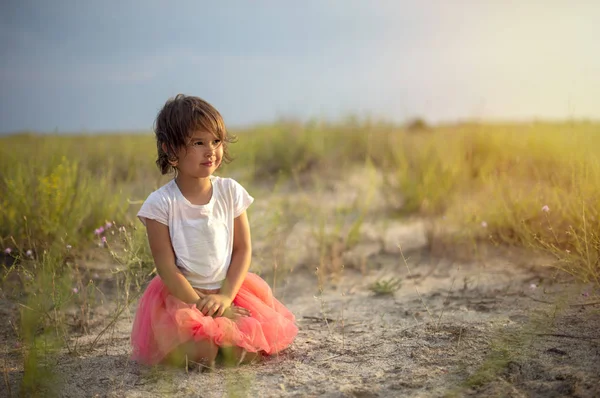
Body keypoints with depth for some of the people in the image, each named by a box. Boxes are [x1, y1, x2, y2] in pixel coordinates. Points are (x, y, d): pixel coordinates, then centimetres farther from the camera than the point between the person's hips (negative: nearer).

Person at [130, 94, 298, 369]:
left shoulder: (231, 192, -1)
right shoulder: (161, 203, -11)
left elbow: (243, 249, 0)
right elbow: (166, 267, -10)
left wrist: (225, 296, -13)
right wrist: (200, 305, -16)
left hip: (230, 289, 3)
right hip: (181, 295, -3)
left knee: (251, 349, -18)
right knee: (195, 352, -27)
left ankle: (216, 331, 13)